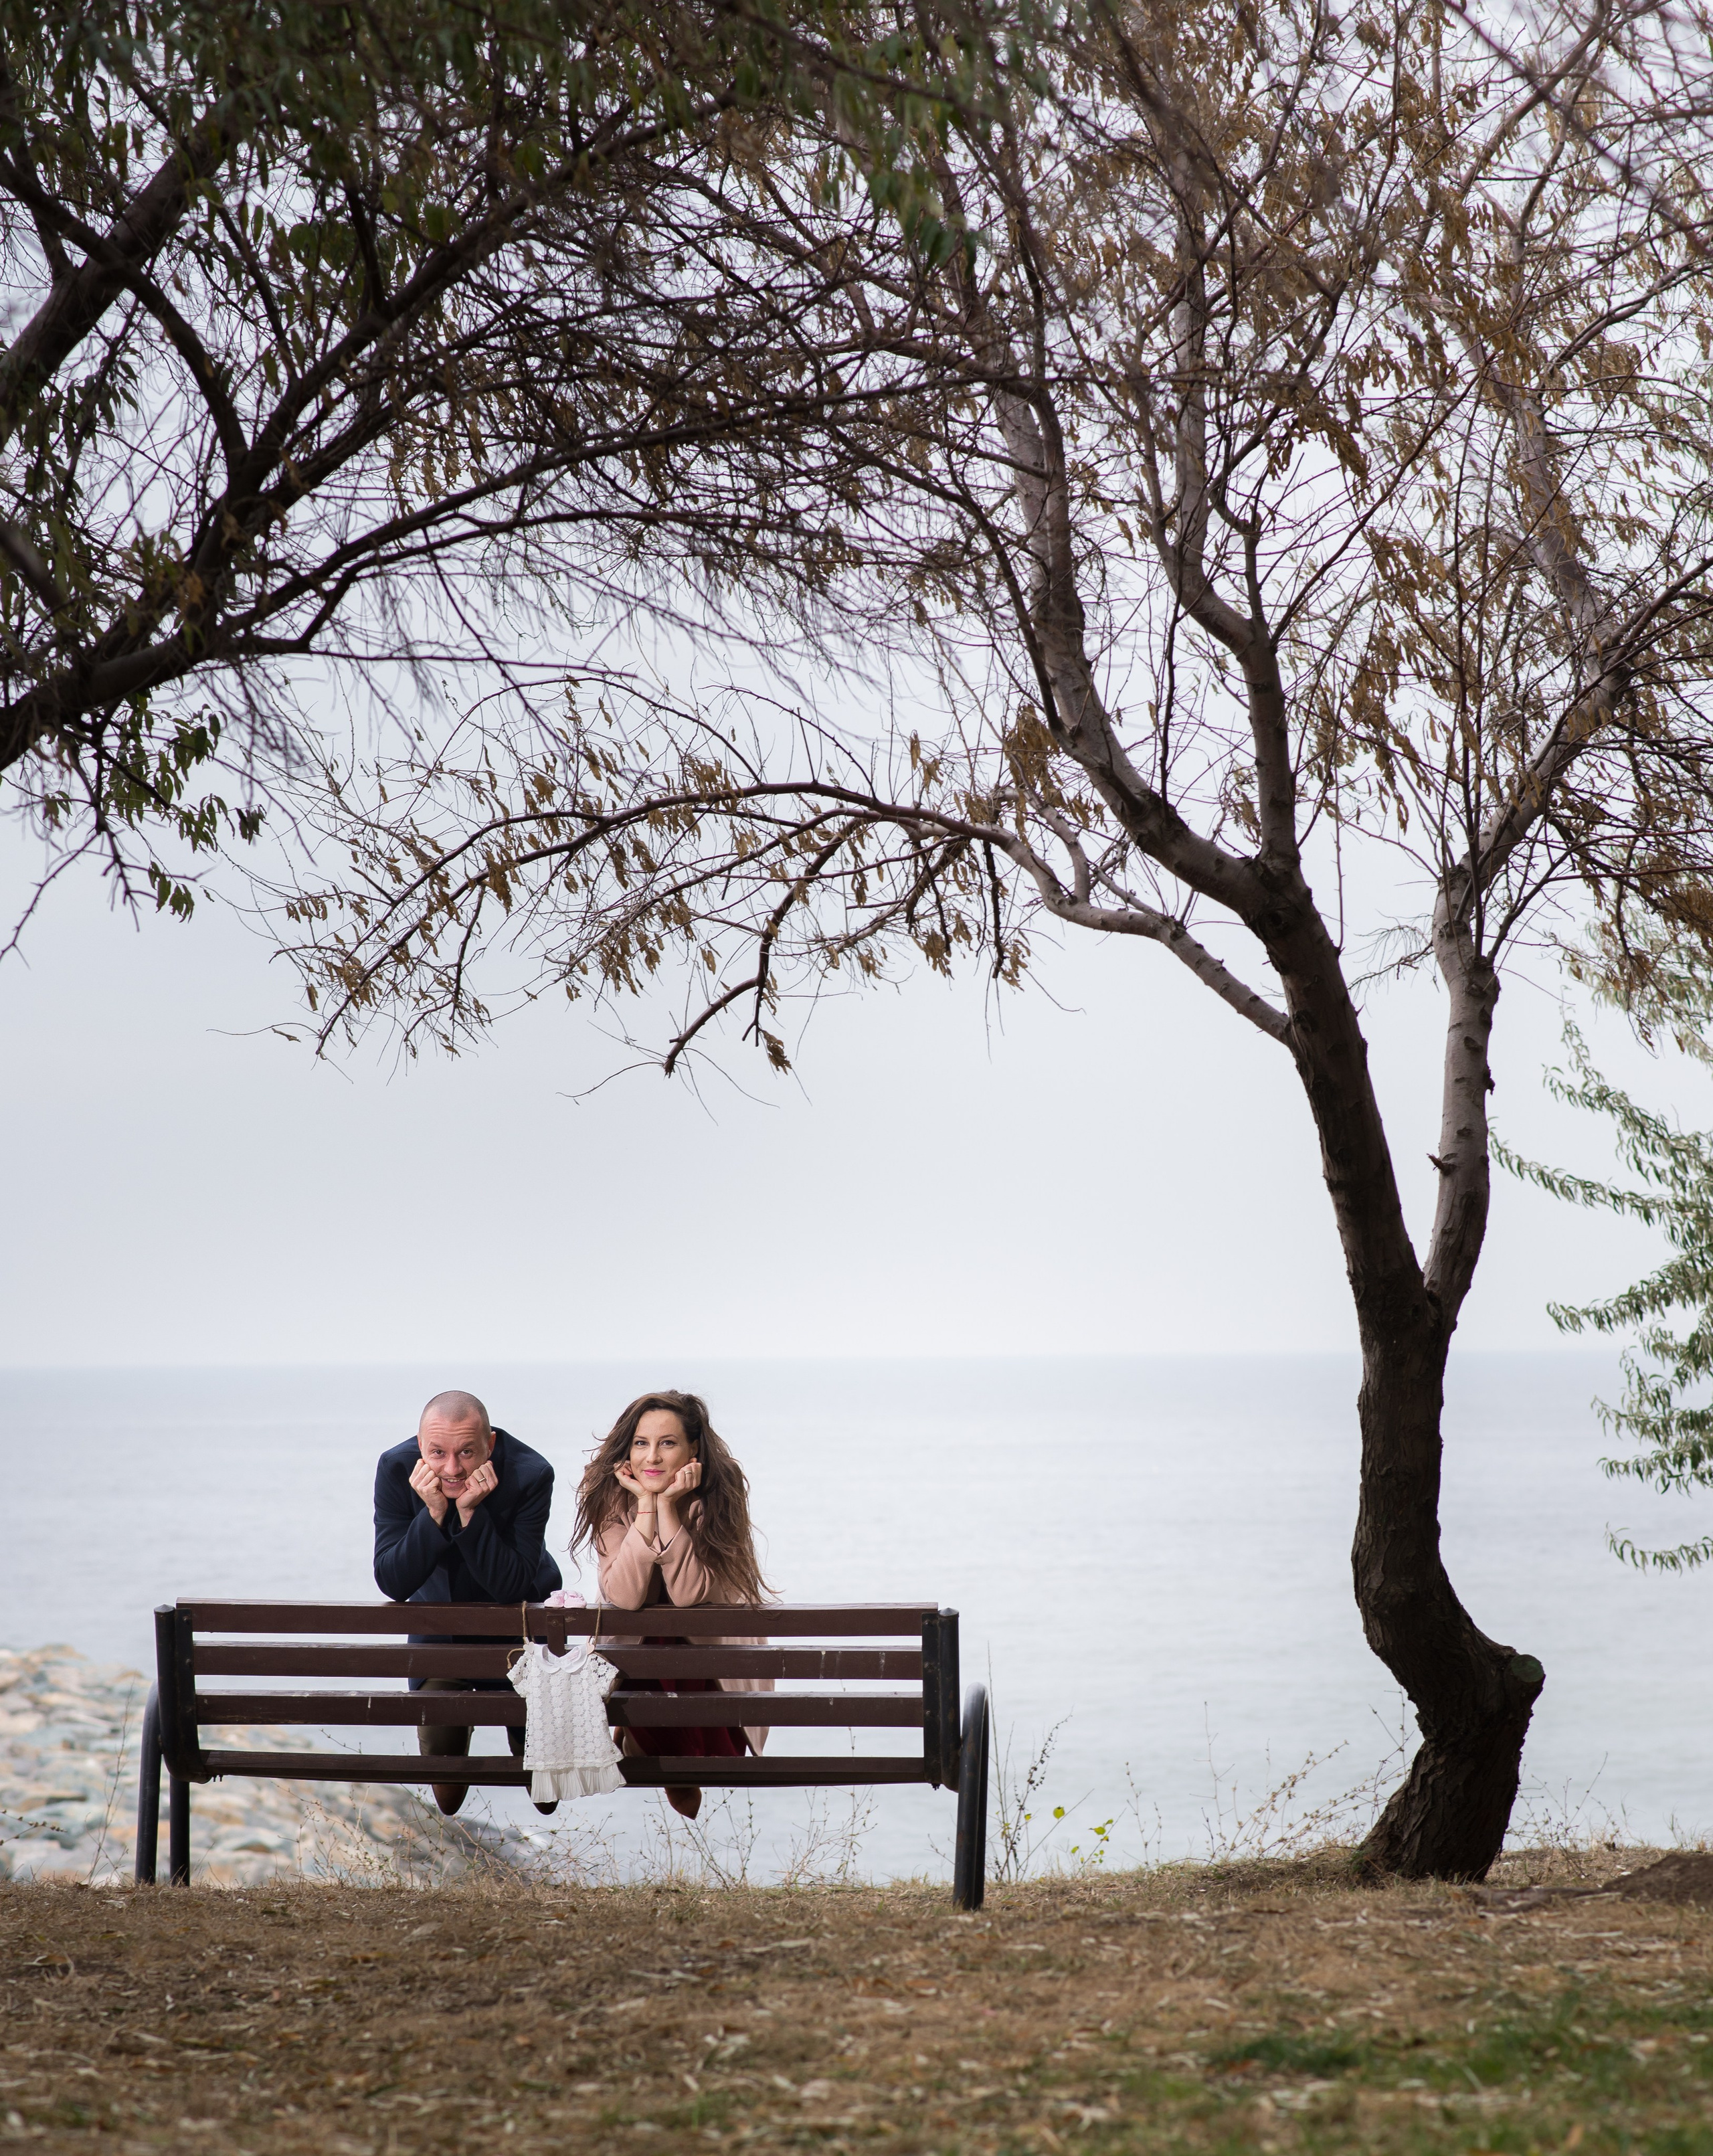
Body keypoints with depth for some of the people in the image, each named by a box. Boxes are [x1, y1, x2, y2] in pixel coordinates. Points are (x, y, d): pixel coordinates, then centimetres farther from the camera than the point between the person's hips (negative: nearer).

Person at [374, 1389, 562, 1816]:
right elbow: (393, 1583, -25)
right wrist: (434, 1514, -38)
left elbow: (514, 1588, -32)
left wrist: (470, 1514, -40)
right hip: (437, 1618, 1)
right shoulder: (396, 1469, -23)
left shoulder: (530, 1475, -29)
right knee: (446, 1801, 5)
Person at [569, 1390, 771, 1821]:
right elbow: (624, 1598, -25)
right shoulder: (612, 1497, -13)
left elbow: (688, 1594, -27)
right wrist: (645, 1505, -29)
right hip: (633, 1652, 1)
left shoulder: (717, 1495, -16)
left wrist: (668, 1504, -30)